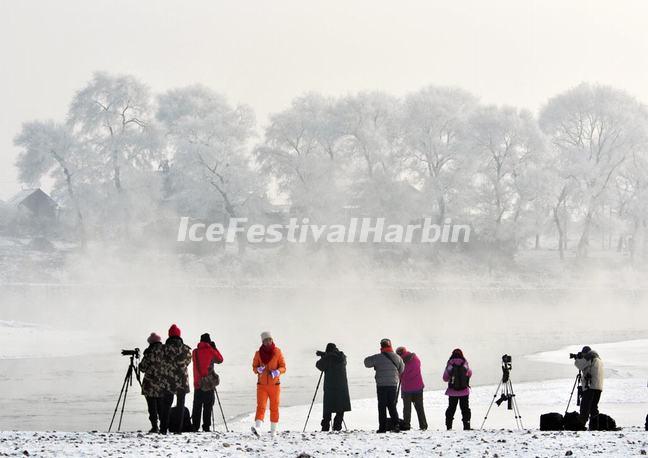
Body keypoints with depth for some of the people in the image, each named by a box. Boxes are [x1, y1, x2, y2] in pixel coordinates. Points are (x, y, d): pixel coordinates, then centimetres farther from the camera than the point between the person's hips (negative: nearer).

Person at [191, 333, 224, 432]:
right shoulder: (210, 351, -6)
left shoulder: (195, 352, 5)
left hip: (197, 382, 3)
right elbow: (220, 360, 8)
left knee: (197, 406, 7)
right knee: (208, 405, -1)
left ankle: (195, 426, 4)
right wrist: (215, 348, 13)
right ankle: (206, 426, -5)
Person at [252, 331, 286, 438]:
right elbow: (254, 368, 8)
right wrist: (258, 369, -14)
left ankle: (273, 431, 16)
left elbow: (283, 367, 0)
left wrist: (277, 372, -20)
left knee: (274, 408, 7)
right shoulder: (258, 353, 3)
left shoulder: (277, 352, 0)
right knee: (261, 406, -14)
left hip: (275, 384, 0)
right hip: (262, 384, 0)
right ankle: (257, 427, -29)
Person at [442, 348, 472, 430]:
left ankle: (449, 425, 8)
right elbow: (470, 373, 12)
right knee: (465, 408, 8)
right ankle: (466, 425, 3)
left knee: (451, 408, 11)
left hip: (452, 391, 0)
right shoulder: (464, 364, -7)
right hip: (464, 390, 0)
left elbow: (445, 378, -2)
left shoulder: (450, 364, -7)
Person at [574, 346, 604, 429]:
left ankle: (581, 424, -15)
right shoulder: (599, 360, 19)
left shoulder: (590, 359, -8)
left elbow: (578, 364, -3)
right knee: (594, 407, 11)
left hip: (590, 386, -8)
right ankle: (594, 426, 7)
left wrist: (577, 358, 18)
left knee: (585, 407, -9)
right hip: (599, 387, 8)